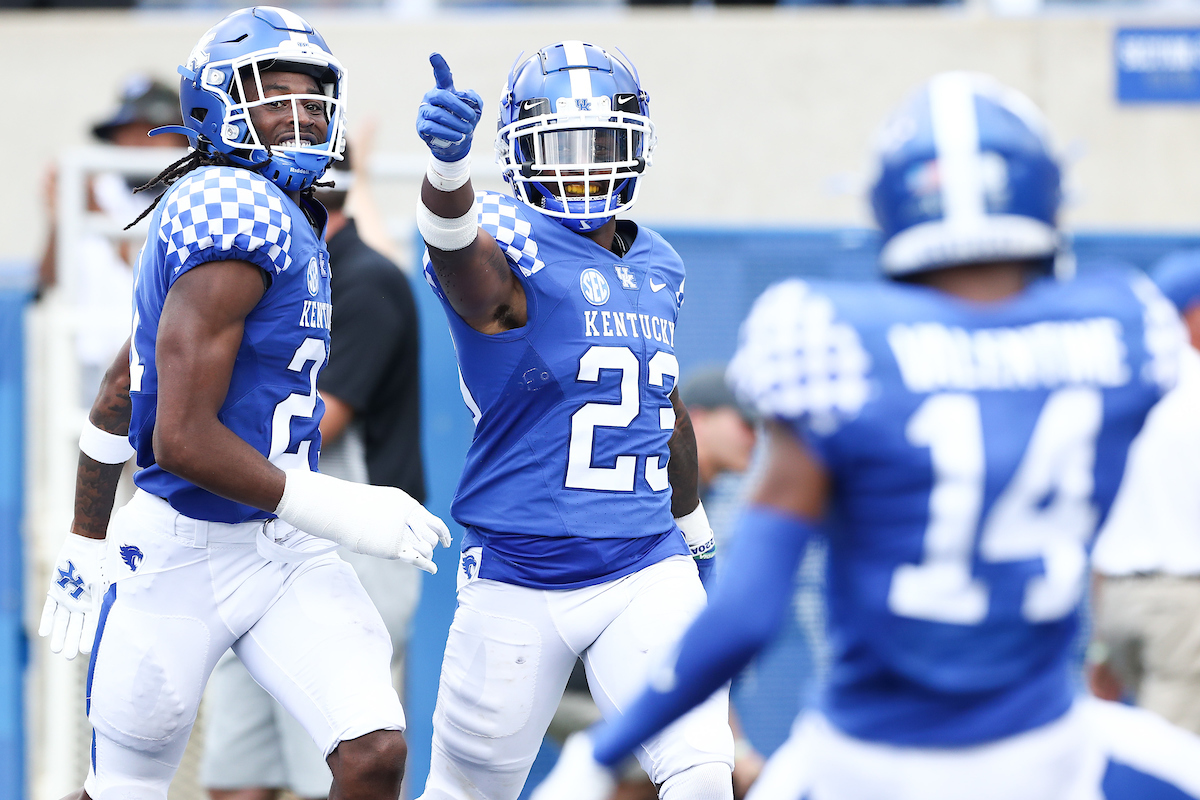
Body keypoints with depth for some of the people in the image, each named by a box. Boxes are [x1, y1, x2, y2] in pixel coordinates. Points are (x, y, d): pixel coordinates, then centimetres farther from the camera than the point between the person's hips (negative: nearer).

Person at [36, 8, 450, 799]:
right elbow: (182, 441, -23)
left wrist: (86, 540, 26)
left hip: (285, 555, 8)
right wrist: (341, 511, -19)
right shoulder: (243, 212, -19)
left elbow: (119, 396, 19)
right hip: (183, 557, -8)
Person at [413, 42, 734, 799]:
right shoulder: (508, 254, -11)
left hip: (646, 572, 4)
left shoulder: (656, 267, 9)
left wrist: (695, 531, 37)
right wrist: (449, 161, -60)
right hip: (519, 581, -4)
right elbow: (455, 239, -37)